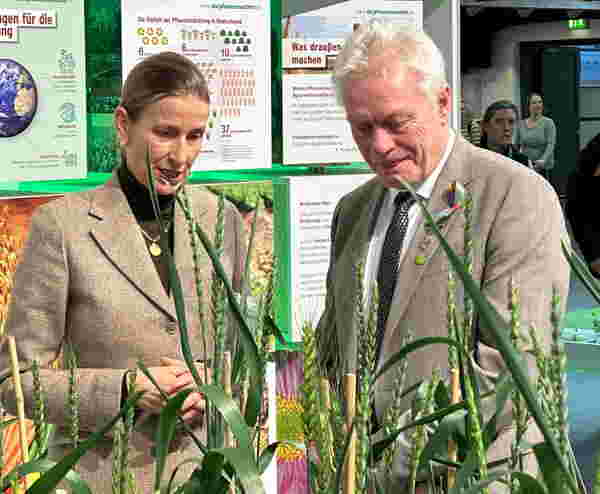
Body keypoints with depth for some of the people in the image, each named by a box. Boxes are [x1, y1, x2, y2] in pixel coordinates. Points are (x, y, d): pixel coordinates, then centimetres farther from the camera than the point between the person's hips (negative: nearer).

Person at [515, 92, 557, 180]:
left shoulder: (548, 123, 0)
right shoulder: (521, 124, 10)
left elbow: (551, 145, -11)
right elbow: (516, 145, 13)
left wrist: (543, 160, -26)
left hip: (543, 169, -3)